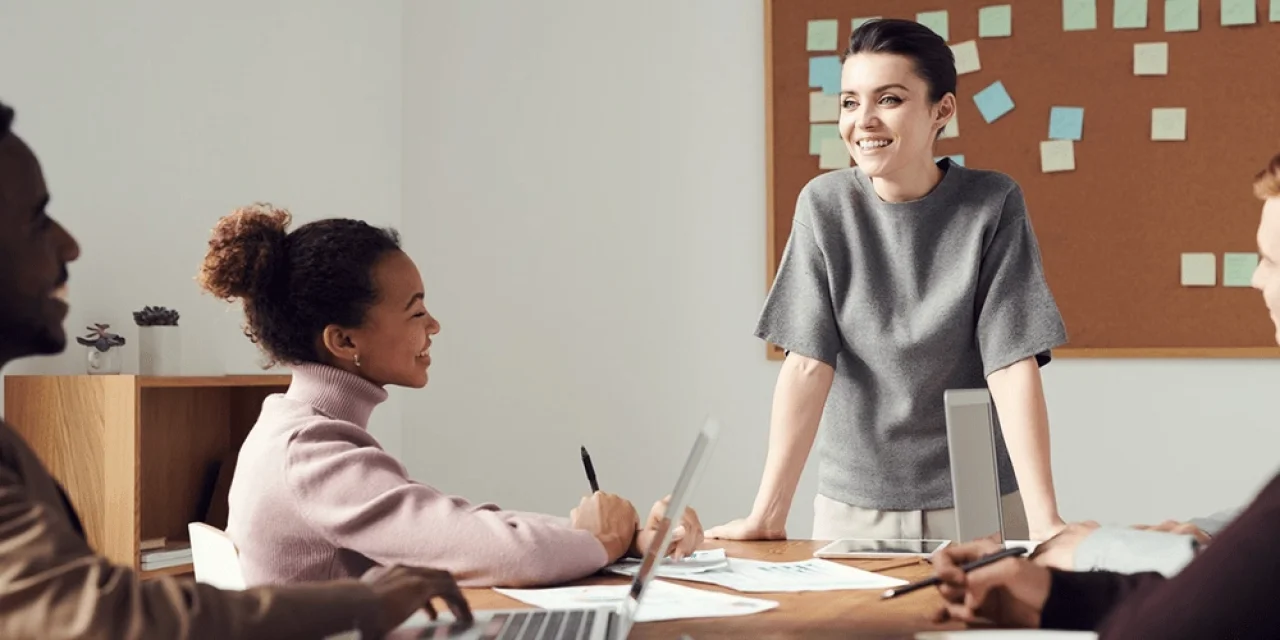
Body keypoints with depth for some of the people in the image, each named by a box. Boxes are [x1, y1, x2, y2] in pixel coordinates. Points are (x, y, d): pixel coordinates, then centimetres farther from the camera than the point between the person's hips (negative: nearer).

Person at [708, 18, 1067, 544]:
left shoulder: (992, 205, -10)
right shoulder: (824, 205, -6)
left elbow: (1013, 366, -14)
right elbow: (808, 363, -11)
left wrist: (1044, 522, -23)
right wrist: (767, 514, -17)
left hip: (977, 501, -1)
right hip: (854, 502, 1)